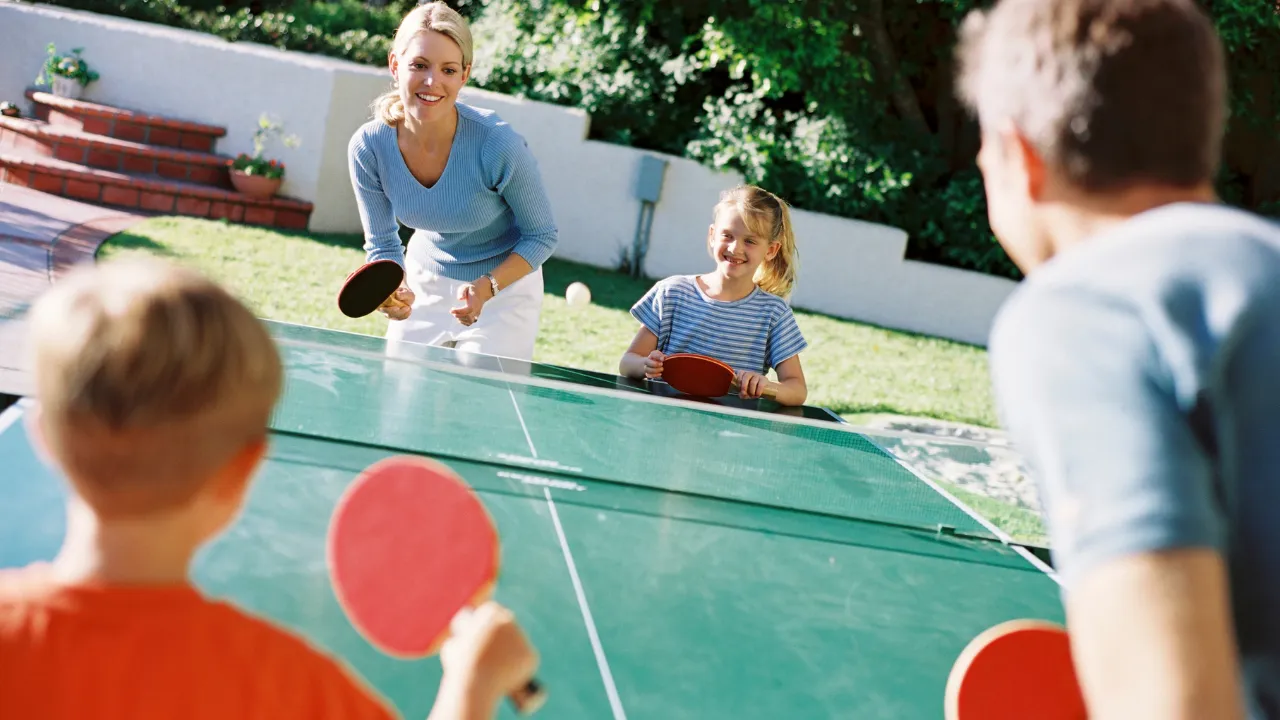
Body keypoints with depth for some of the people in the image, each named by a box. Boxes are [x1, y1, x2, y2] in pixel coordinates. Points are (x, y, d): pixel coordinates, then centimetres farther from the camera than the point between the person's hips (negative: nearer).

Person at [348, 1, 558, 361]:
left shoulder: (498, 144, -30)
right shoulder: (368, 147, -20)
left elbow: (541, 235, -16)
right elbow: (382, 243, -6)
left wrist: (486, 288, -29)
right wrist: (392, 290, -27)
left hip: (503, 283, -3)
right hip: (424, 284, 3)